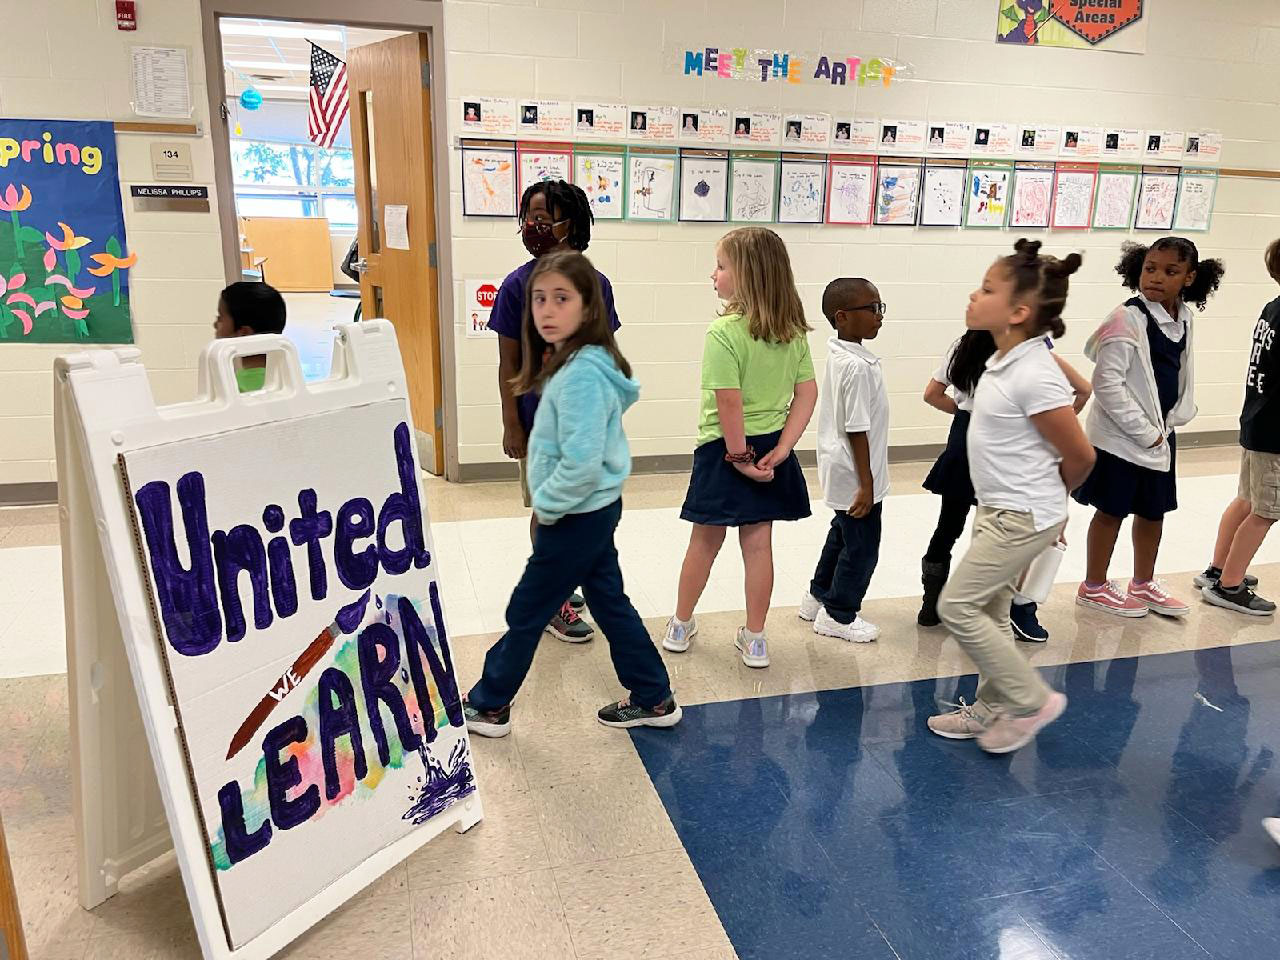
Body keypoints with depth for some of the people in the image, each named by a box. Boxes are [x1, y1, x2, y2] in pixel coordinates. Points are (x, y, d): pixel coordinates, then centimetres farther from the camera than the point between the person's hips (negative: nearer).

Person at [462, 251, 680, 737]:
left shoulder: (581, 374, -26)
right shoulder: (576, 362, 5)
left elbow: (582, 463, -31)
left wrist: (547, 505, -16)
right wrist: (550, 503, 10)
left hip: (576, 516, -9)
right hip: (595, 511, 9)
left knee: (526, 612, 7)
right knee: (609, 602, 18)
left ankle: (487, 706, 27)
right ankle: (653, 700, 29)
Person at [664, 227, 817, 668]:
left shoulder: (724, 332, -20)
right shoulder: (794, 330, 1)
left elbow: (730, 403, -23)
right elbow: (807, 394, 1)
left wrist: (739, 456, -13)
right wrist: (779, 450, -3)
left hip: (728, 450, -5)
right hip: (770, 448, 5)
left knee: (705, 540, 11)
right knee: (758, 543, 12)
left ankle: (681, 626, 29)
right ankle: (754, 639, 21)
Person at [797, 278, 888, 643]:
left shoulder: (839, 354, 5)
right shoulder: (857, 366, -25)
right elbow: (856, 430, -24)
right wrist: (866, 483, -19)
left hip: (841, 471, 10)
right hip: (855, 476, -10)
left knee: (842, 535, 24)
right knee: (861, 547, 5)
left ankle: (819, 597, 38)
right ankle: (838, 615, 20)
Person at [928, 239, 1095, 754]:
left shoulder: (1034, 377, -25)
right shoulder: (1006, 360, 2)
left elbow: (1080, 456, -18)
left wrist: (1048, 496, 2)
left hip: (1022, 517, -9)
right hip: (998, 510, 9)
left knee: (957, 605, -4)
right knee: (987, 610, 16)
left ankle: (1032, 700, 11)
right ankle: (992, 708, 31)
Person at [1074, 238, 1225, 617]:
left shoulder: (1182, 318, 5)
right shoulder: (1127, 319, -18)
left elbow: (1182, 372, 17)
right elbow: (1107, 383, -22)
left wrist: (1172, 419, 3)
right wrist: (1144, 431, -17)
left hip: (1161, 434, 7)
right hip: (1122, 437, -7)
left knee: (1154, 511, 17)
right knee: (1111, 511, 5)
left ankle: (1144, 583, 35)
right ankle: (1094, 587, 21)